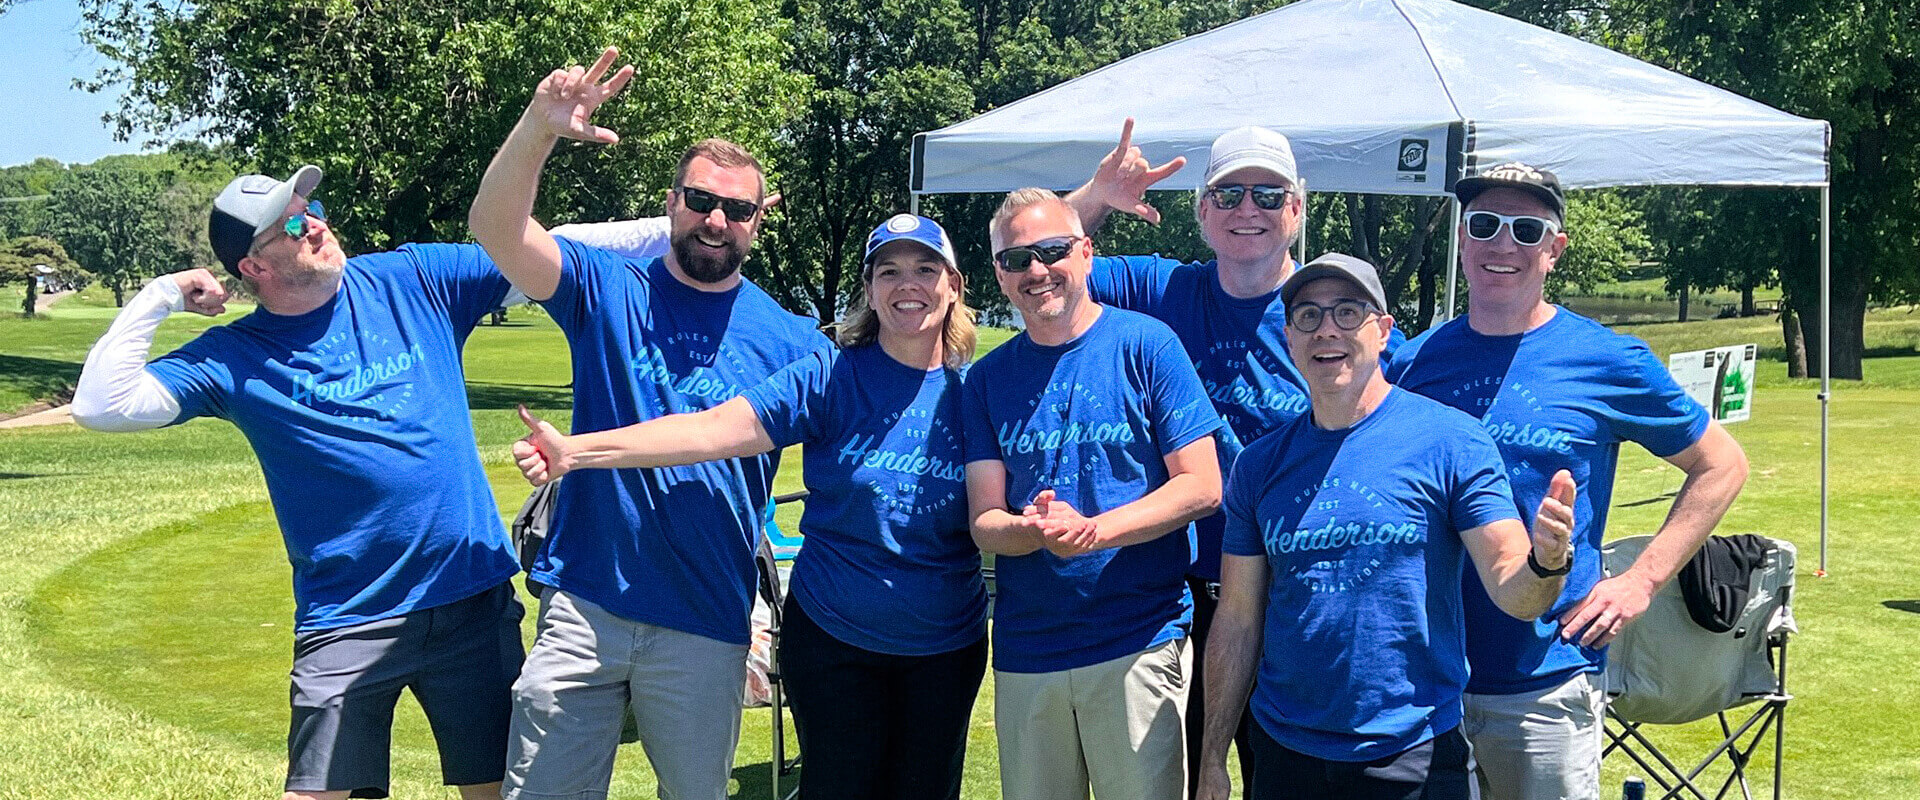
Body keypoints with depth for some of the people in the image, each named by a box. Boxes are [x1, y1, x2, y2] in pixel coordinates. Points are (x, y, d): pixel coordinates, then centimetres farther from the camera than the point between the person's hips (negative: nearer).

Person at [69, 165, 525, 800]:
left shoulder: (413, 280, 0)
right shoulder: (234, 359, -3)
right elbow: (101, 406, -12)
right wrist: (160, 296, -10)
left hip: (474, 597, 2)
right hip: (348, 622, -2)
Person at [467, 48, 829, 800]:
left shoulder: (789, 339, 1)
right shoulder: (608, 288, 0)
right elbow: (496, 230, -15)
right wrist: (538, 129, -31)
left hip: (707, 628, 1)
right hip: (585, 605, 0)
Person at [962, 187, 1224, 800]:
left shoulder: (1144, 344, -2)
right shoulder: (988, 378, 8)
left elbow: (1201, 487, -7)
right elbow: (983, 522, 3)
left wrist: (1090, 531, -20)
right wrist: (1034, 530, -20)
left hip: (1138, 643, -3)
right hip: (1025, 652, 3)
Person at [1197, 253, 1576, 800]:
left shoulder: (1451, 442, -7)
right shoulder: (1260, 464, 2)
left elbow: (1513, 594, -11)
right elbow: (1238, 618, 5)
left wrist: (1546, 561, -34)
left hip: (1413, 755, -3)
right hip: (1285, 751, 3)